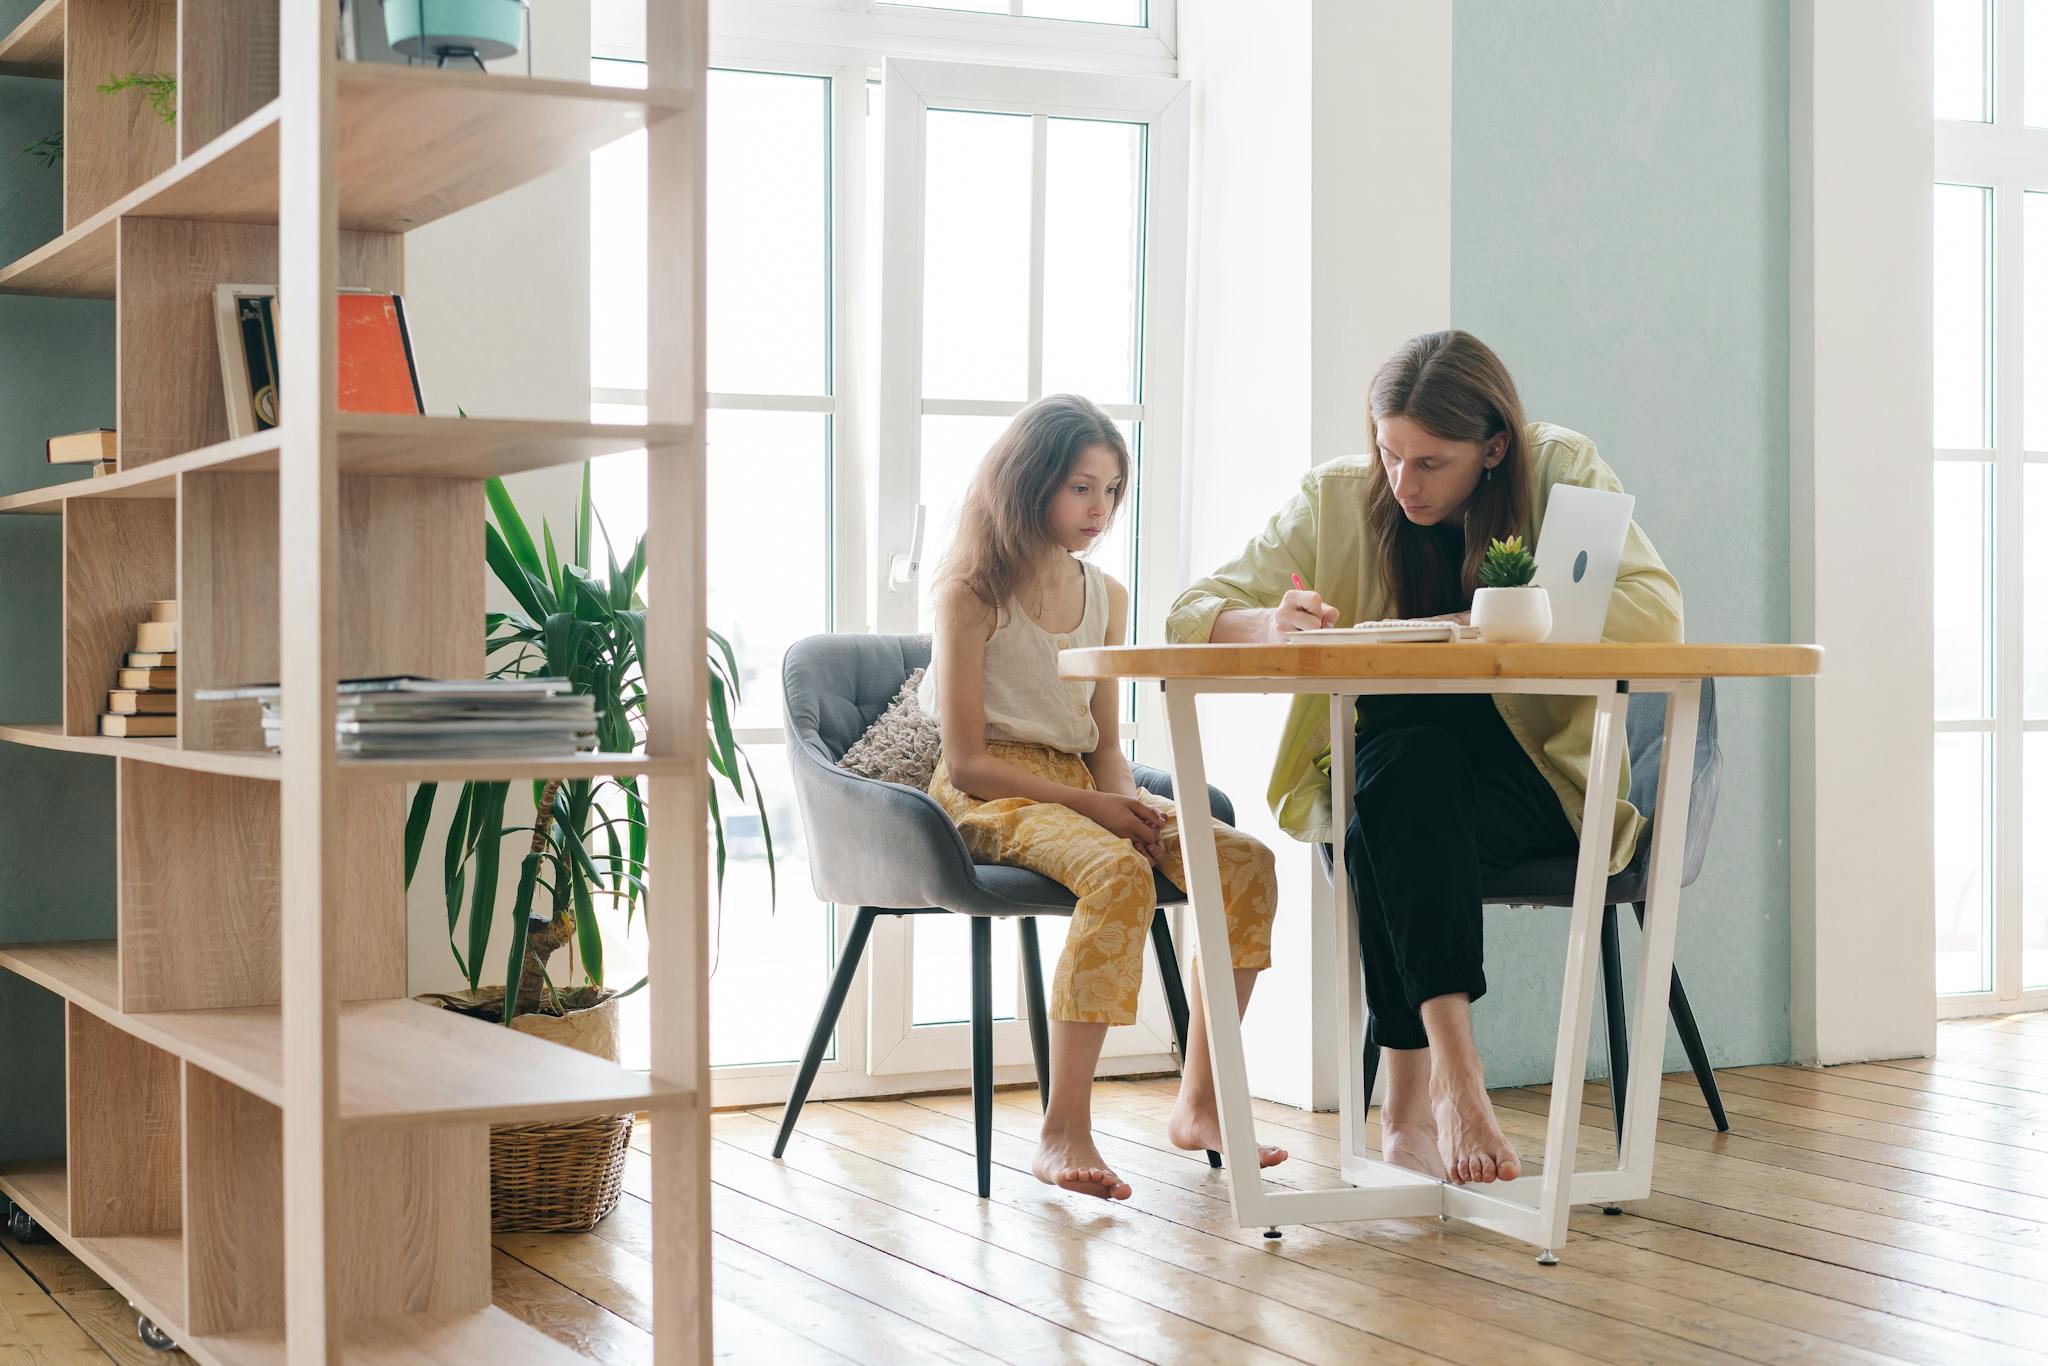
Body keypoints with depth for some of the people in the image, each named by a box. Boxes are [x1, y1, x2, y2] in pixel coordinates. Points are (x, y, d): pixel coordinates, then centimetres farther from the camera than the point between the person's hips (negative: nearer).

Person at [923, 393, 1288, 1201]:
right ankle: (1063, 1132, -34)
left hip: (1082, 788, 7)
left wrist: (1129, 801, -5)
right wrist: (1093, 805, -17)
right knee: (1118, 872, -37)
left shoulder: (1106, 597, 14)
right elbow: (966, 762, -11)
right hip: (991, 796, -7)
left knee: (1247, 861, -16)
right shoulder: (972, 591, -6)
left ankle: (1199, 1103, -11)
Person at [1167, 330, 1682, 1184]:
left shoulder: (1559, 472, -5)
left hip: (1532, 776, -2)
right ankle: (1454, 1076, -42)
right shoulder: (1336, 498, 1)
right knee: (1411, 761, -35)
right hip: (1393, 758, 2)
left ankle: (1410, 1106, -31)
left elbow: (1657, 612, -19)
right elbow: (1191, 615, -2)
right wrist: (1270, 623, -27)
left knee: (1391, 827, -34)